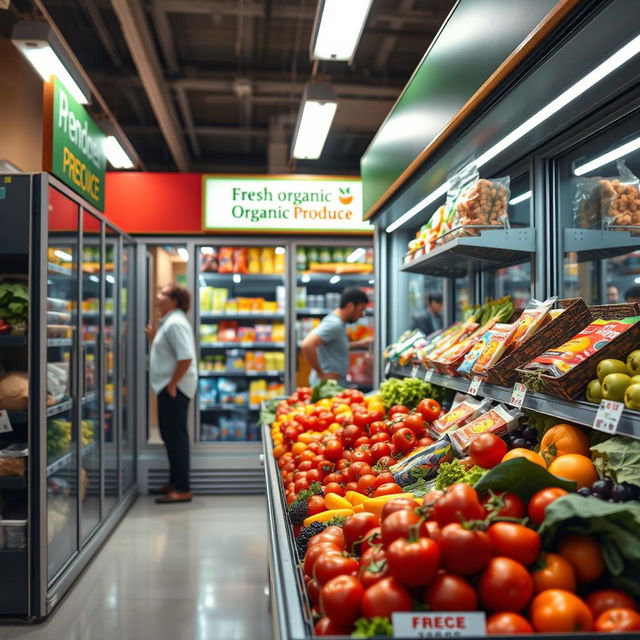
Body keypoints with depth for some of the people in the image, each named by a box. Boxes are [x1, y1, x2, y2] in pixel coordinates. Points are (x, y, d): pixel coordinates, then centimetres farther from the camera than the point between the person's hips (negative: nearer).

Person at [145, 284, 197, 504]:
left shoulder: (176, 323, -16)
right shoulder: (169, 321, 17)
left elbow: (186, 358, -25)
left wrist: (172, 384, -21)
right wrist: (153, 338, 13)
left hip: (174, 389, -11)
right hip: (167, 387, 11)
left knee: (175, 436, -6)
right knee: (170, 435, 17)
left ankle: (182, 489, 0)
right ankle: (174, 482, 28)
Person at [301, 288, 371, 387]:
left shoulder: (338, 323, 12)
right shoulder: (334, 324, -18)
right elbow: (307, 345, -29)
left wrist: (359, 344, 20)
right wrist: (321, 374, -20)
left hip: (336, 384, 10)